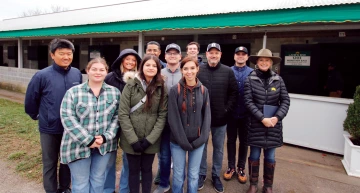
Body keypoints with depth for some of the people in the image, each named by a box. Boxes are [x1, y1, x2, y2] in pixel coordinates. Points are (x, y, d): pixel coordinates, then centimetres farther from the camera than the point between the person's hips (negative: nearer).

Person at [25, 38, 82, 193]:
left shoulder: (77, 74, -6)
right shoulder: (42, 76, -15)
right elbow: (30, 99, -3)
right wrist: (36, 116, 8)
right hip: (50, 129, -3)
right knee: (50, 163, 14)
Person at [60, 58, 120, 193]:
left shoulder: (114, 92, 3)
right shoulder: (73, 92, -5)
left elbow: (117, 117, 0)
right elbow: (67, 118, -13)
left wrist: (106, 137, -13)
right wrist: (88, 140, -17)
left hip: (104, 144, 3)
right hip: (79, 145, -2)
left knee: (98, 180, 18)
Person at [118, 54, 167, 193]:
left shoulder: (162, 88, 0)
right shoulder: (131, 85, -5)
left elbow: (162, 115, -3)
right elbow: (123, 114, -9)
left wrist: (150, 139, -11)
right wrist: (133, 140, -14)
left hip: (151, 141, 1)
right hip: (131, 140, -1)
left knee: (147, 169, 17)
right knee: (133, 170, 14)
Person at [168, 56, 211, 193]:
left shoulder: (204, 90, 2)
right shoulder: (175, 90, -6)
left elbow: (207, 116, 1)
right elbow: (173, 118, -10)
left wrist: (201, 139, -8)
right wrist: (183, 141, -13)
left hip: (198, 141, 2)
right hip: (178, 141, -2)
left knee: (194, 175, 13)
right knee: (178, 175, 9)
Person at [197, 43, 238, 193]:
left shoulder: (228, 72, -1)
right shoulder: (198, 70, -3)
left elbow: (234, 93, 0)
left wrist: (227, 109, -6)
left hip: (220, 118, 1)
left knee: (218, 148, 13)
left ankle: (216, 175, 31)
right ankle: (202, 174, 31)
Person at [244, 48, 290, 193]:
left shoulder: (278, 80, 3)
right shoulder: (250, 79, -3)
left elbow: (285, 101, 1)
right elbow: (248, 102, -8)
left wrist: (277, 117, -13)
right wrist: (262, 118, -16)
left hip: (273, 124, 2)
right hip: (256, 124, -1)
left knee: (270, 156, 12)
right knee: (254, 155, 8)